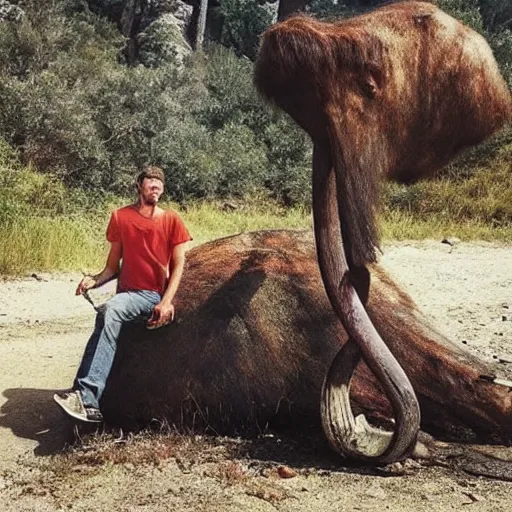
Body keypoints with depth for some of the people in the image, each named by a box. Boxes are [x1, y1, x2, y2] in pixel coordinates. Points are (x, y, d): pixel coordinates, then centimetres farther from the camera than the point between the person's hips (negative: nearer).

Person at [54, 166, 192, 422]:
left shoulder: (171, 220, 4)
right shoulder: (121, 217, 10)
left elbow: (178, 265, 0)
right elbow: (113, 265, 13)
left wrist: (166, 302, -14)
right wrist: (94, 280, -8)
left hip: (154, 294, -3)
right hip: (127, 293, 3)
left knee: (109, 311, -33)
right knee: (108, 317, -32)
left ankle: (86, 395, -38)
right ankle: (90, 403, -31)